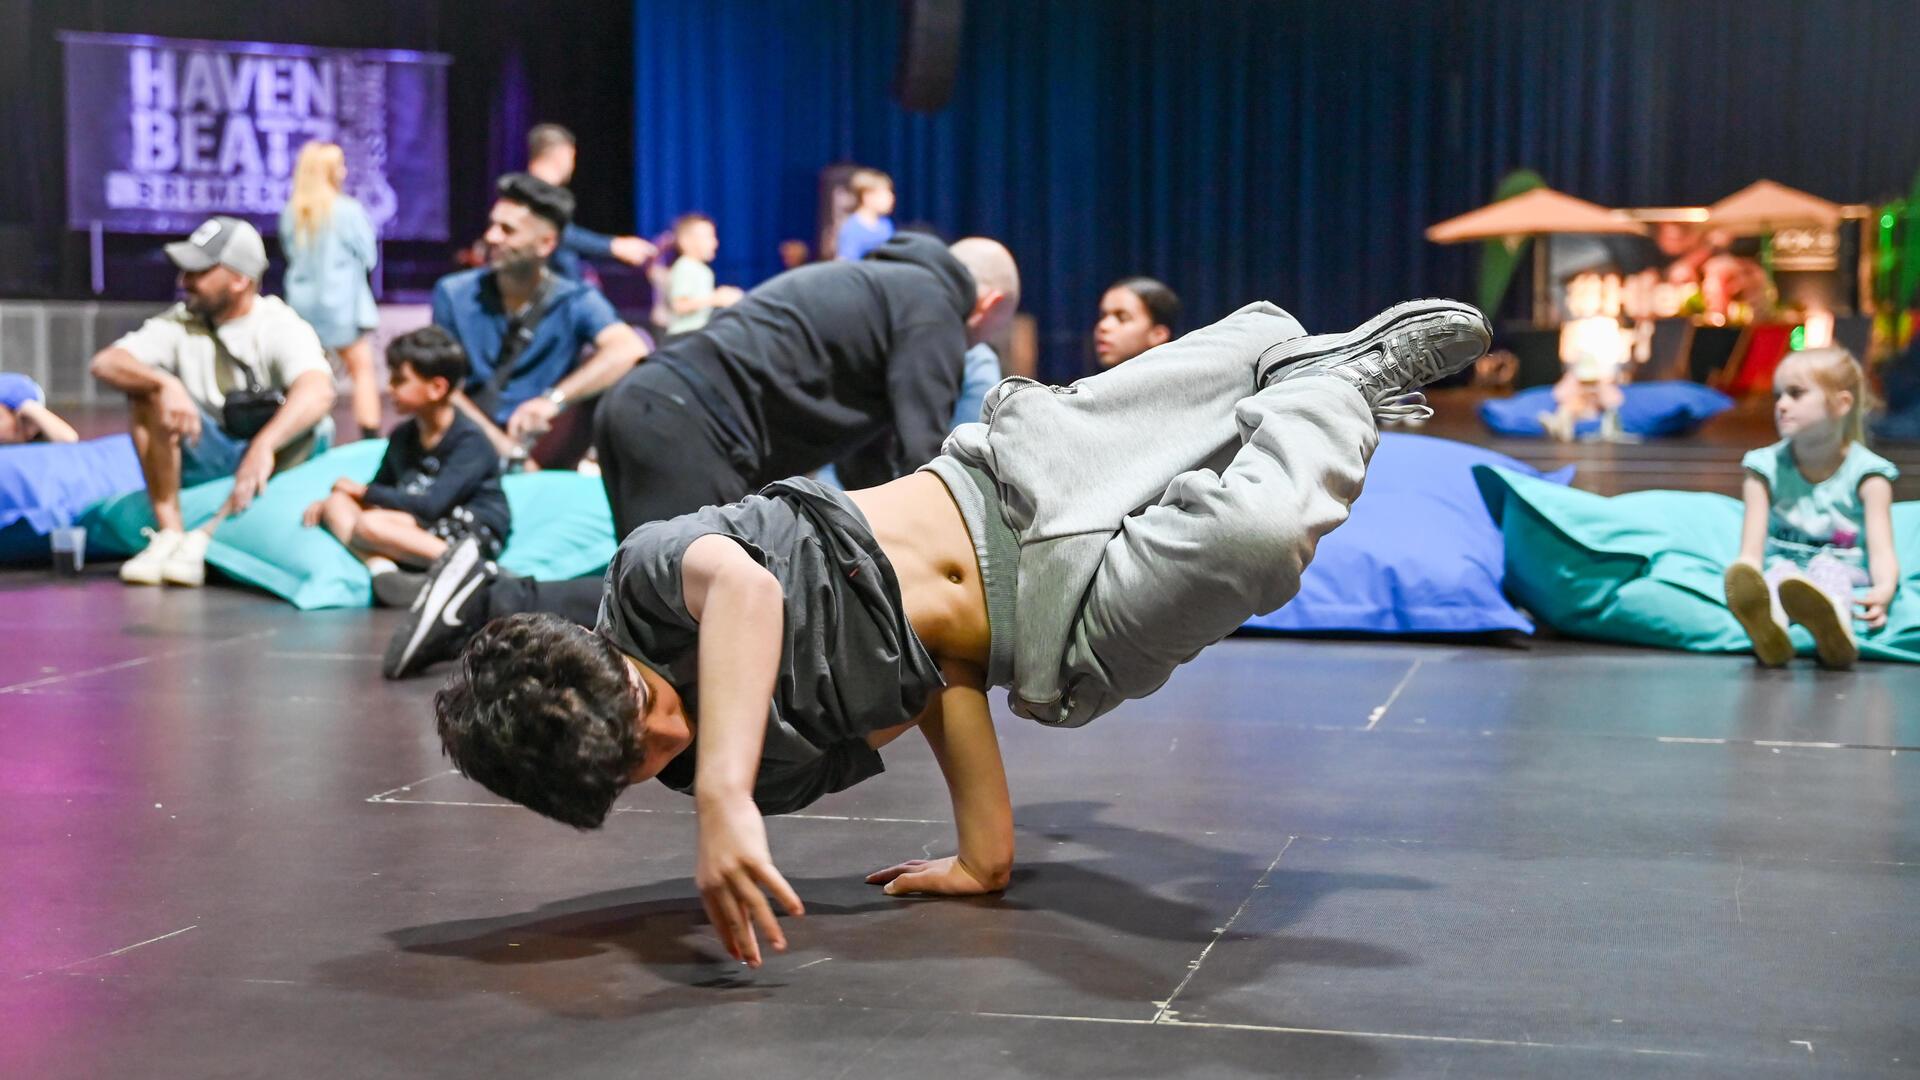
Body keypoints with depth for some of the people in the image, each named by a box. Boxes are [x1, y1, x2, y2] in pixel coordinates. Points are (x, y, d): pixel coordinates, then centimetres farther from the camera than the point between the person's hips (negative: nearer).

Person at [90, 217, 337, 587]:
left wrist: (264, 446, -52)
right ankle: (169, 533, -22)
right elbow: (105, 363, -15)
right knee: (148, 390, -16)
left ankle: (205, 538, -36)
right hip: (205, 460, 3)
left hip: (279, 460, -3)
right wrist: (166, 385, -35)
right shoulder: (180, 324, -1)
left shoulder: (280, 327, -14)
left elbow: (318, 391, -35)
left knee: (312, 422, -33)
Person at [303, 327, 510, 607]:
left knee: (370, 524, -27)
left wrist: (363, 491, -8)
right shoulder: (402, 437, 14)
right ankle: (383, 571, -31)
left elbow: (431, 505, -19)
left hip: (470, 532, -8)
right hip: (423, 532, 8)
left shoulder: (470, 441, -11)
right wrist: (328, 500, -1)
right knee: (338, 503, -6)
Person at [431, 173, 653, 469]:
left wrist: (554, 400, -36)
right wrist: (500, 442, -15)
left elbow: (630, 349, -23)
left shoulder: (576, 302, -3)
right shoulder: (454, 295, 3)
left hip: (543, 442, 1)